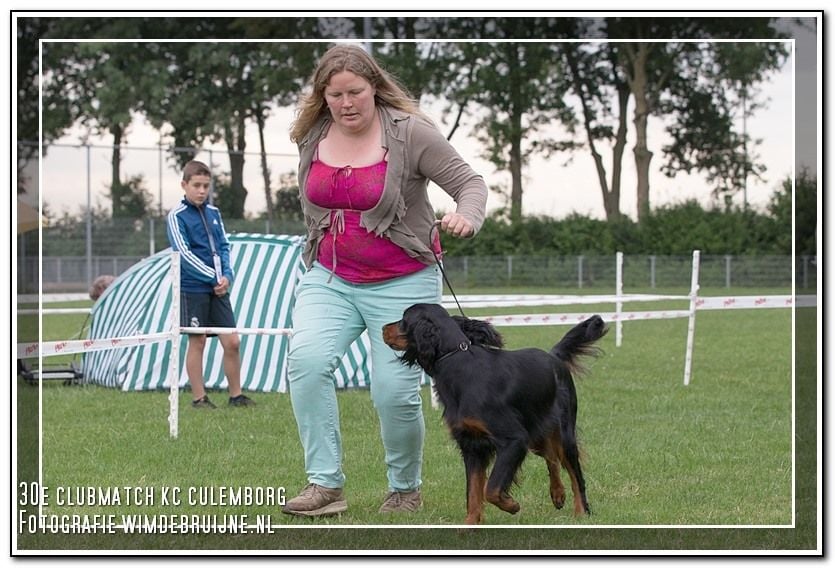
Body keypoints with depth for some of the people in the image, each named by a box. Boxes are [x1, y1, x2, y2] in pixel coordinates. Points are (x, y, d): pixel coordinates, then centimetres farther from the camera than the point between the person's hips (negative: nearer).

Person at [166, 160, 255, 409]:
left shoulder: (214, 213, 11)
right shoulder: (177, 216, -5)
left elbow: (224, 246, 13)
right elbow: (184, 253, -11)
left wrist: (227, 275, -5)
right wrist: (214, 278, -13)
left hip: (218, 287, 5)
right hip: (193, 288, -5)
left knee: (232, 342, 2)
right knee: (197, 341, -1)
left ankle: (236, 395, 12)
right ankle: (199, 397, 7)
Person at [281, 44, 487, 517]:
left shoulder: (409, 132, -12)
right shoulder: (312, 134, 3)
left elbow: (470, 182, -11)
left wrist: (467, 218, -31)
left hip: (401, 283, -4)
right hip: (330, 278, 4)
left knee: (395, 392, -7)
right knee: (307, 359, -21)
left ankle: (406, 489, 19)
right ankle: (326, 485, -17)